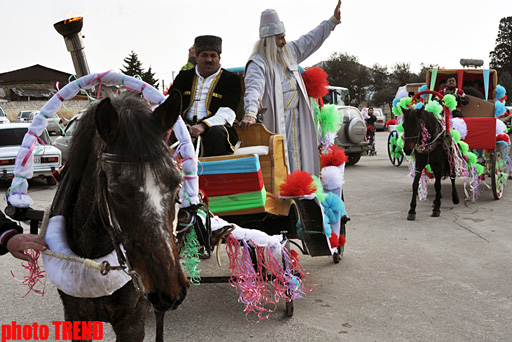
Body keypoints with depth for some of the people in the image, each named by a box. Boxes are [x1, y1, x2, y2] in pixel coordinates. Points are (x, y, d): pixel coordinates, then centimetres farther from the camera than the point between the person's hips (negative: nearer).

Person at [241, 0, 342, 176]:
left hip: (296, 117, 8)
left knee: (296, 156, 11)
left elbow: (312, 39, 21)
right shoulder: (258, 63, -16)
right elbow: (254, 88, -31)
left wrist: (333, 20, 21)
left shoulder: (289, 51, 9)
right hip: (274, 119, -8)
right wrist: (250, 113, -47)